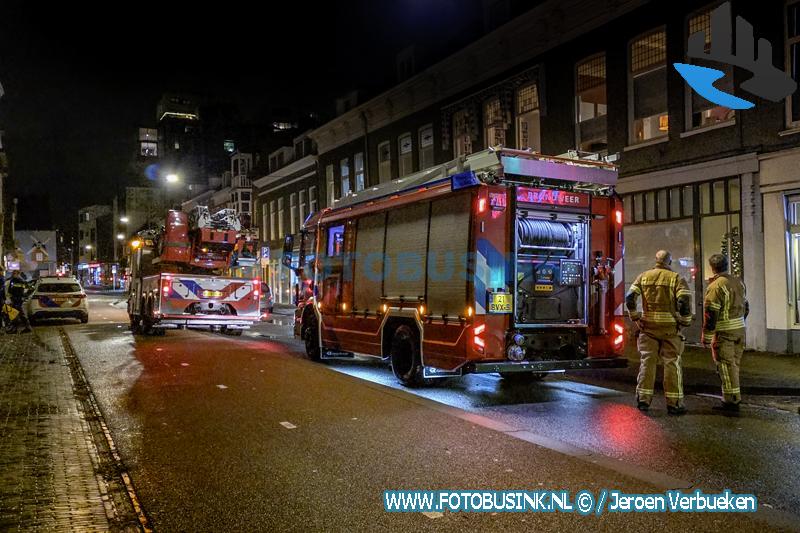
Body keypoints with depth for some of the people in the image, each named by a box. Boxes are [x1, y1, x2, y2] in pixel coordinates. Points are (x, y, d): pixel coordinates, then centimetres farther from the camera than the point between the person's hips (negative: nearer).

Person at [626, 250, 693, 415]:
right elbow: (684, 301, -14)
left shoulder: (643, 276, 7)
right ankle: (674, 403, 7)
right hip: (670, 327, -2)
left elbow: (630, 298, -1)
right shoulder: (676, 278, -1)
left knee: (647, 362, 7)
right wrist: (685, 322, -1)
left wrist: (635, 317, 8)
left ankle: (643, 399, 6)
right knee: (672, 363, 4)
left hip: (648, 326, 2)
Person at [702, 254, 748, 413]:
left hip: (724, 332, -8)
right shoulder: (738, 282, 10)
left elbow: (710, 313, -18)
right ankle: (733, 398, 21)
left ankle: (732, 400, -2)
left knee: (726, 365, -4)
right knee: (734, 364, 15)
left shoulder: (716, 286, -15)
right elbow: (745, 307, 19)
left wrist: (706, 335, -13)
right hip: (740, 328, 8)